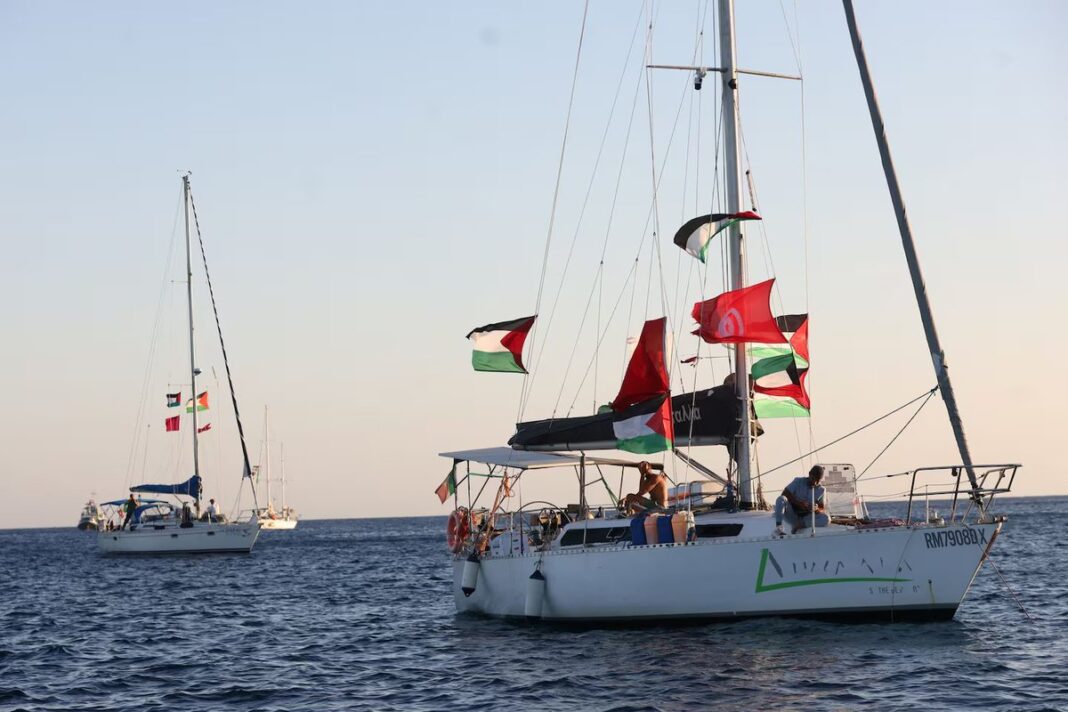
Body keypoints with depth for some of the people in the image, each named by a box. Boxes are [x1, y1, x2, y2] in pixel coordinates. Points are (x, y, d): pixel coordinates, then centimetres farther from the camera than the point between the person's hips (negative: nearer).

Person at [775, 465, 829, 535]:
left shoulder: (821, 490, 2)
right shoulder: (798, 481, -2)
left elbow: (822, 510, -1)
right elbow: (784, 494, -11)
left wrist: (817, 510, -26)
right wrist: (799, 503, -23)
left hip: (805, 518, 1)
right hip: (792, 515, -1)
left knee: (826, 519, -26)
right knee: (781, 499, -30)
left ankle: (800, 525, -23)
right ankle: (778, 527, -36)